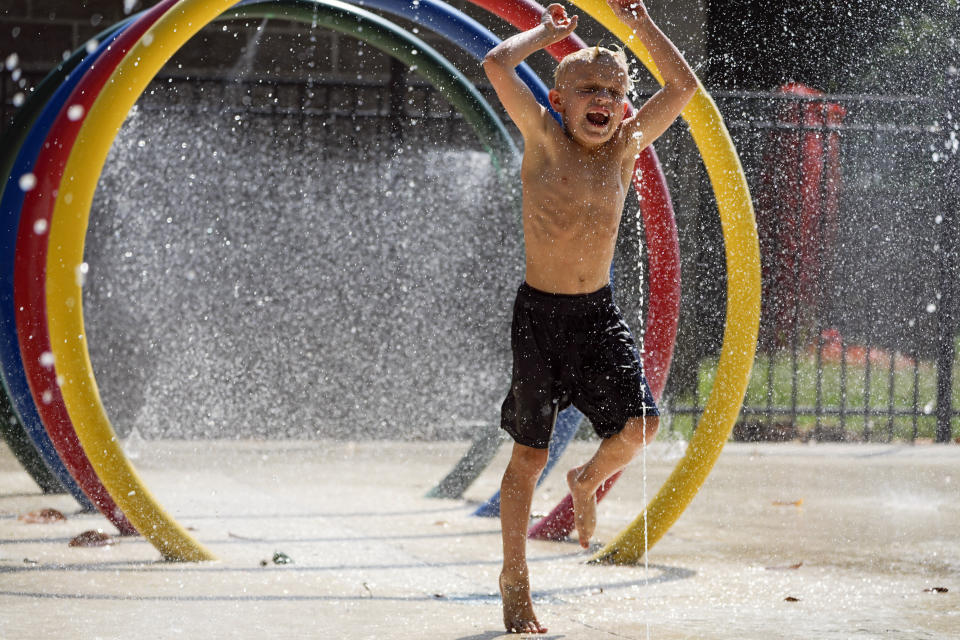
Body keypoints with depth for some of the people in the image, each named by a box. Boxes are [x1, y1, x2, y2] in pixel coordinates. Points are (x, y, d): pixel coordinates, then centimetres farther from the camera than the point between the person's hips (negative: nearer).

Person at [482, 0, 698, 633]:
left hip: (600, 314, 3)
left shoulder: (624, 149, 3)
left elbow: (683, 85, 3)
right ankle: (515, 581, 18)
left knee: (640, 424, -15)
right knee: (530, 454, 3)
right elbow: (497, 65, -18)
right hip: (540, 313, -3)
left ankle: (587, 482, 19)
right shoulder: (545, 141, -7)